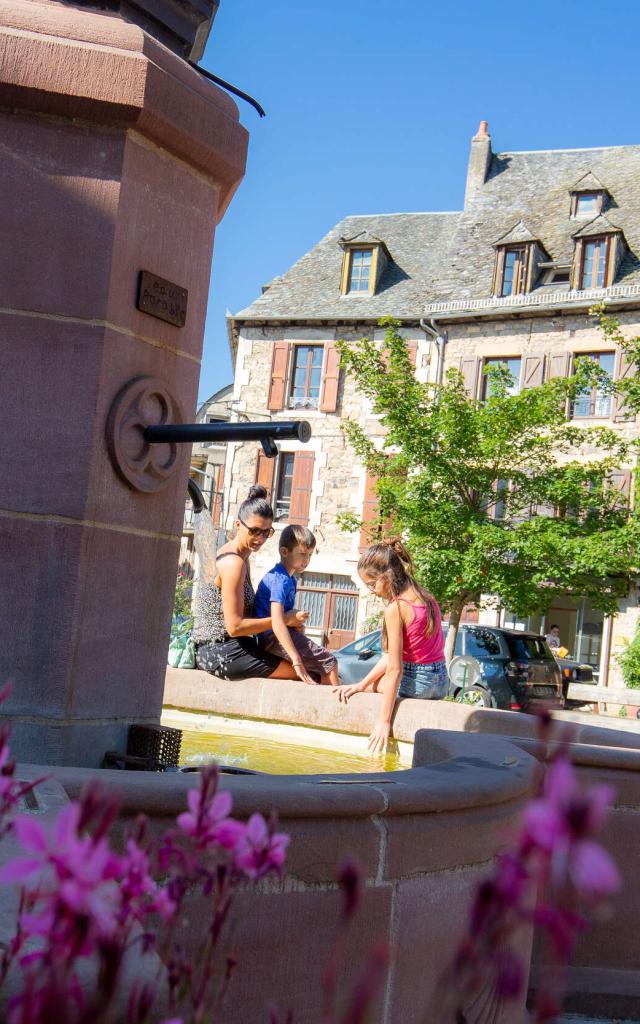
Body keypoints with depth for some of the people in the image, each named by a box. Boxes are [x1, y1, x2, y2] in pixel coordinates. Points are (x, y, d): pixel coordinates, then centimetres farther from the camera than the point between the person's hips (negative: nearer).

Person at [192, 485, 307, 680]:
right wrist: (284, 620, -12)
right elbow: (234, 626, -20)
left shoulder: (235, 556, 13)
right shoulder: (234, 563, -17)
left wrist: (288, 619, 2)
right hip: (222, 653, -10)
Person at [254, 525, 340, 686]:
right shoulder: (280, 580, -17)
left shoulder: (290, 579, 15)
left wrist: (296, 621, 1)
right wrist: (297, 661, -31)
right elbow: (277, 622, -28)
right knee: (329, 662, -11)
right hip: (273, 638, -10)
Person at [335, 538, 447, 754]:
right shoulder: (426, 597, 7)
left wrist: (384, 720, -19)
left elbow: (395, 669, -20)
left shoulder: (395, 608, -17)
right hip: (441, 682, 8)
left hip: (416, 682, -8)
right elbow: (392, 655, 6)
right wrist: (360, 685, 3)